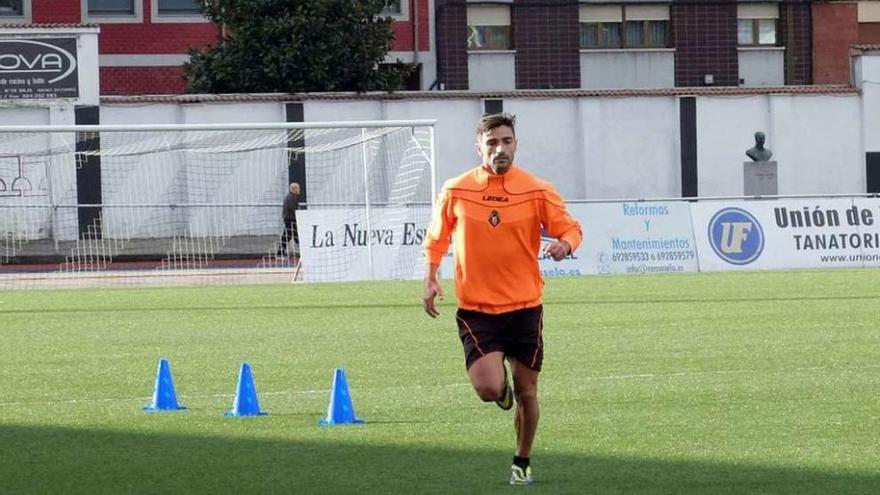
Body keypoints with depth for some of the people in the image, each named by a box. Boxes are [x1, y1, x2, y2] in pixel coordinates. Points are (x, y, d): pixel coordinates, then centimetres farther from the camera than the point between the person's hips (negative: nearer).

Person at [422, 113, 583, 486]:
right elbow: (436, 238, 11)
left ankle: (522, 462, 31)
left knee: (526, 394, 8)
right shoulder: (456, 192, -2)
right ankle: (503, 386, 21)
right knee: (489, 389, -18)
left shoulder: (537, 192, -4)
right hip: (476, 310, -1)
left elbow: (571, 228, 2)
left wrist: (564, 244, -22)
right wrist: (431, 279, -2)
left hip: (525, 307, 1)